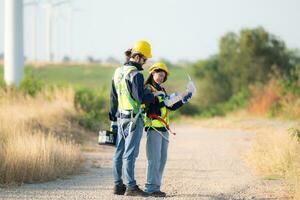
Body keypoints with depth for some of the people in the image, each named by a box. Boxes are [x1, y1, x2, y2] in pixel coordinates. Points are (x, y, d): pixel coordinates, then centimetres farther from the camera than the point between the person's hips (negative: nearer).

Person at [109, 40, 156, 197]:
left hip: (120, 117, 8)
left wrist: (113, 119, 23)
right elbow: (141, 98, -20)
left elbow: (113, 97, 17)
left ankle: (118, 185, 14)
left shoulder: (118, 72, 12)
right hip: (133, 119, -8)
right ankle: (131, 187, -5)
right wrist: (155, 97, -2)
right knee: (130, 153, -7)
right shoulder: (136, 75, -15)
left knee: (119, 152, 10)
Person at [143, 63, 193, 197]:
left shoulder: (161, 90, 21)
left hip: (163, 129, 9)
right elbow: (149, 109, -17)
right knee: (154, 159, -12)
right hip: (153, 128, -9)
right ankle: (151, 188, -11)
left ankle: (155, 186, 12)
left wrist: (184, 100, 8)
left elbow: (172, 107, 20)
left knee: (162, 159, 8)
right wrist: (164, 101, -24)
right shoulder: (147, 89, -5)